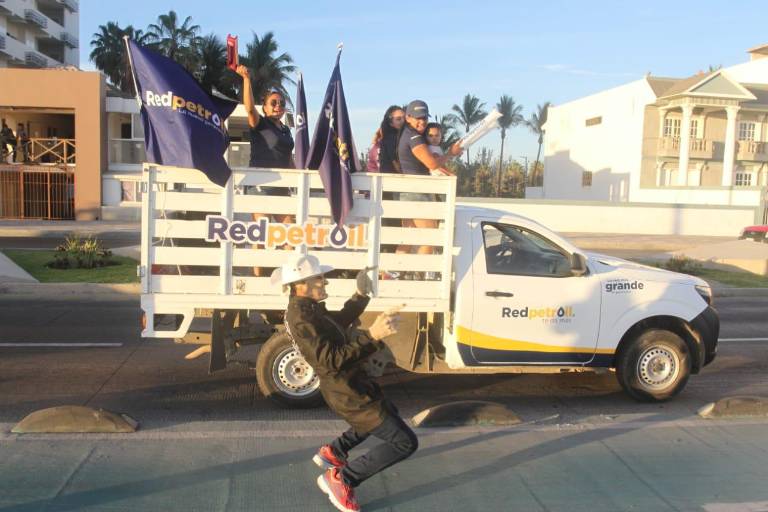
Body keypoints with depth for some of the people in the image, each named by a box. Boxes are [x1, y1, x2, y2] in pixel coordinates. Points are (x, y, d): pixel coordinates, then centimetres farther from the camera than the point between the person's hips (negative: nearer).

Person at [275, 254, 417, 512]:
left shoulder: (307, 307, 3)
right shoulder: (301, 319, -28)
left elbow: (339, 322, 21)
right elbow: (332, 360, -35)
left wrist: (361, 294, 11)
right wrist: (372, 336, -41)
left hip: (350, 384, 10)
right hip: (349, 393, -10)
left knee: (388, 415, 35)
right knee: (405, 442, -6)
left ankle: (332, 452, 39)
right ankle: (340, 478, 0)